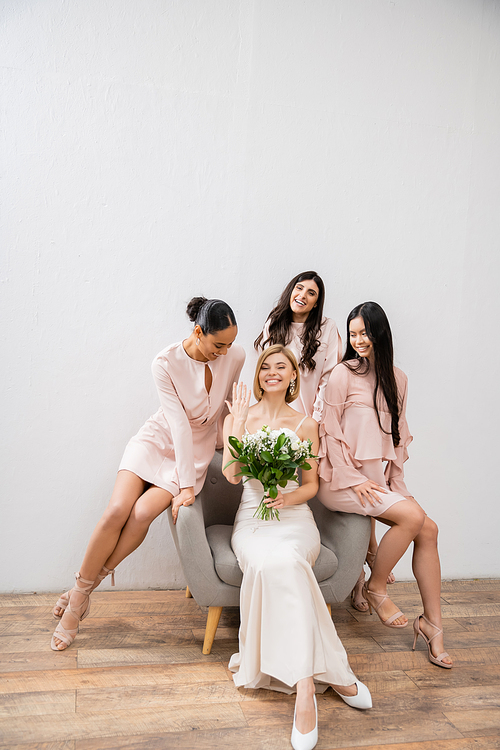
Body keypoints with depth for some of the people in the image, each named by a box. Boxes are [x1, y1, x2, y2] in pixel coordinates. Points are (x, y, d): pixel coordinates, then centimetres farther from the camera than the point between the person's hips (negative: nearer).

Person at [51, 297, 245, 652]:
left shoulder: (235, 357, -13)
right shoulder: (166, 362, -18)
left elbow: (235, 404, 4)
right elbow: (178, 424, -21)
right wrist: (186, 485, -23)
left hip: (197, 450, 1)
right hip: (158, 439, 0)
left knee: (143, 513, -21)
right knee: (117, 511, -20)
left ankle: (84, 590, -1)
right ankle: (79, 596, 1)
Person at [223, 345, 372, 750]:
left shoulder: (306, 424, 13)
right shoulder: (239, 417, 12)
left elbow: (312, 485, 12)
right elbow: (231, 473, -1)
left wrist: (289, 496, -10)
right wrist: (239, 421, -4)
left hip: (295, 517, 0)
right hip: (252, 518, 0)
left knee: (280, 563, -35)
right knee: (273, 562, -35)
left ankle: (304, 689, -32)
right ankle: (333, 672, -29)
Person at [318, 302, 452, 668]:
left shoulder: (397, 379, 14)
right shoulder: (343, 374, -5)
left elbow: (399, 434, 18)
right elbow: (329, 432, -7)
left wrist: (394, 478, 6)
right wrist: (354, 480, -12)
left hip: (379, 479, 6)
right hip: (342, 479, -6)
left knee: (428, 529, -11)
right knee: (412, 515, -23)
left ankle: (432, 623, 2)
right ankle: (376, 589, -1)